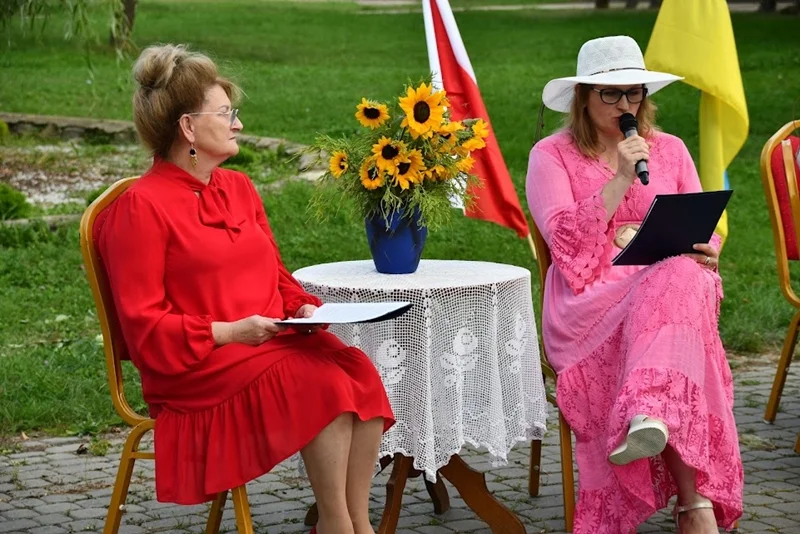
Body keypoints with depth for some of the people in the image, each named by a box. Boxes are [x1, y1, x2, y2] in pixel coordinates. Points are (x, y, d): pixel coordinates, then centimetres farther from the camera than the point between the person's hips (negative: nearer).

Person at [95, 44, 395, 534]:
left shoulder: (239, 188, 17)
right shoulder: (141, 207, -6)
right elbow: (145, 325, -8)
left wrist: (304, 309, 0)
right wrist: (228, 332, -19)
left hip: (274, 343, 7)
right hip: (197, 367, -7)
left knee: (360, 373, -23)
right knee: (324, 383, -30)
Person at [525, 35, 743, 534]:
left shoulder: (670, 150, 19)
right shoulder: (552, 155, 8)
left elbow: (704, 233, 15)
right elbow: (564, 239, -7)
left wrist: (705, 250, -9)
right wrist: (621, 180, -11)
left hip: (672, 281, 3)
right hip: (589, 300, -3)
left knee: (681, 282, -36)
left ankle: (648, 419, -56)